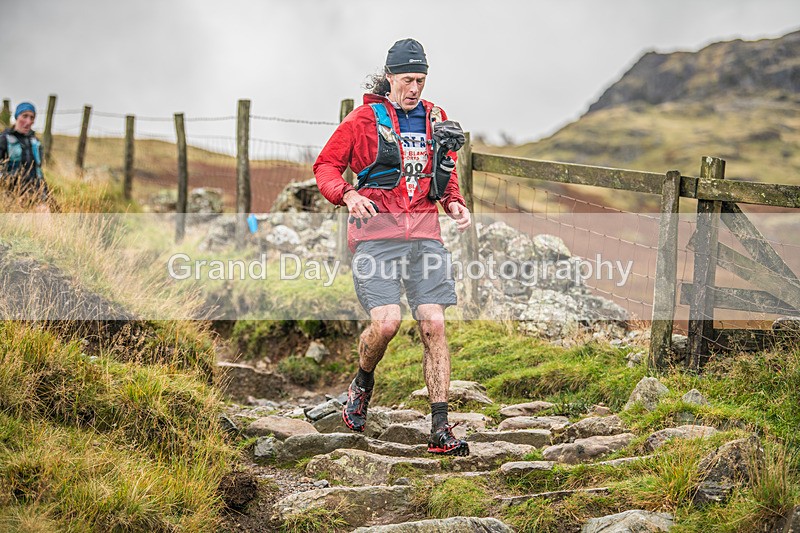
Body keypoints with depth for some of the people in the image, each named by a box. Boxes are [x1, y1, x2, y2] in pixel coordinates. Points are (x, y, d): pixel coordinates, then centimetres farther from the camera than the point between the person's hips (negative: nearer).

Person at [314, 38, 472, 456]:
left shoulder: (436, 119, 16)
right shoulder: (364, 118, 2)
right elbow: (326, 165, 5)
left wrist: (454, 203, 9)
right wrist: (348, 194, -13)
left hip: (424, 234, 4)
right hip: (376, 234, -4)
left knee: (433, 326, -5)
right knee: (386, 322, -18)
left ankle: (440, 430, -2)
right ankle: (362, 384, 16)